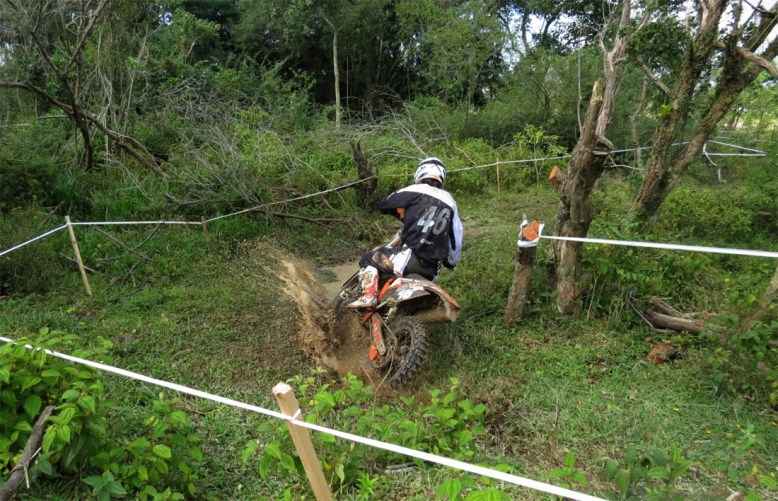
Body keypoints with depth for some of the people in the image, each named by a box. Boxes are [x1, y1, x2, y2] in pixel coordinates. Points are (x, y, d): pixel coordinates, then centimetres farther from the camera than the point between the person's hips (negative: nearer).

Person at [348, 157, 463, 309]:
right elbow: (457, 237, 17)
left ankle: (369, 296, -10)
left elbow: (383, 205, 5)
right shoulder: (450, 201, 15)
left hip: (411, 256, -6)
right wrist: (451, 261, 32)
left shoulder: (416, 191, 0)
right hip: (432, 270, 6)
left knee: (369, 258, 8)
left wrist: (402, 212, 24)